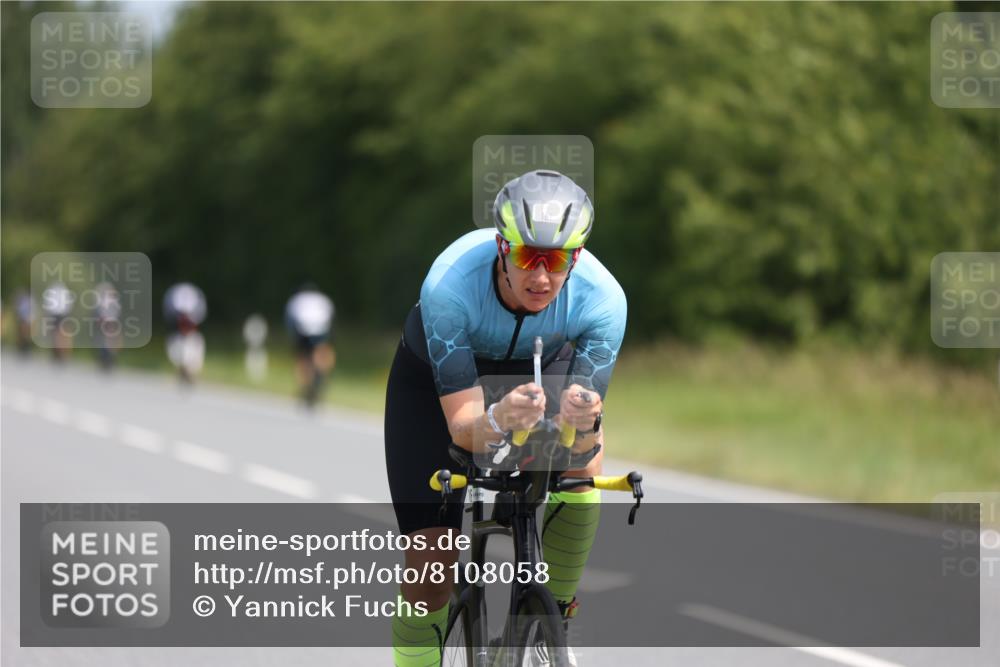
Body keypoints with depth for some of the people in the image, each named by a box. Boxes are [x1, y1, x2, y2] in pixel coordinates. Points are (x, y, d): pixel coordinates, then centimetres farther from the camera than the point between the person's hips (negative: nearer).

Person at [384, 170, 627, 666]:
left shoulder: (602, 297, -35)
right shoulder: (450, 284, -40)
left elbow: (584, 435, -35)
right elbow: (462, 428, -41)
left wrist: (581, 421, -58)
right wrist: (499, 420, -63)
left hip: (536, 364, 2)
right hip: (436, 373, -2)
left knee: (584, 450, -29)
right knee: (432, 567, -9)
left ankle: (555, 612, -7)